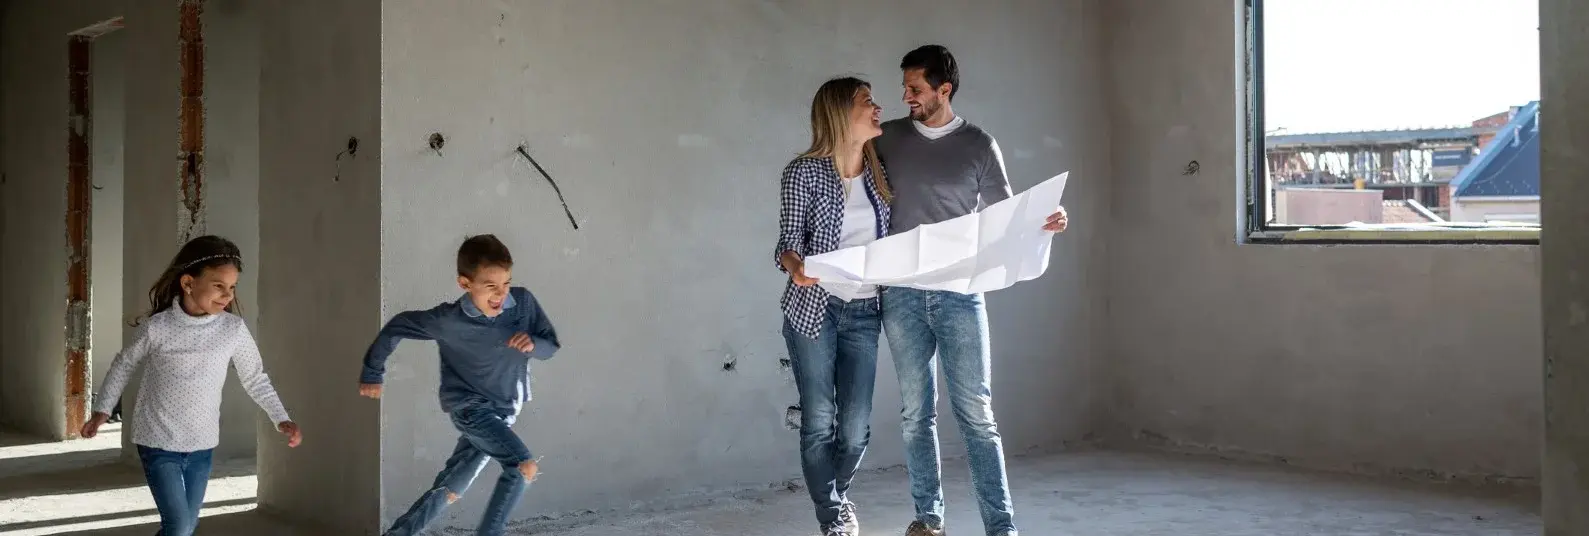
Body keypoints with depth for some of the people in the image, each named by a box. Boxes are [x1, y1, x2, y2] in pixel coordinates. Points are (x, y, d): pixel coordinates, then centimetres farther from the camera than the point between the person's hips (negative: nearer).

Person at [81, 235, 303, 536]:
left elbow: (255, 378, 4)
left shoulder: (234, 329, -8)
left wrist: (281, 419, -2)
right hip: (158, 442, -3)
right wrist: (102, 410, 6)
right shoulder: (157, 327, -13)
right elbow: (124, 365, 5)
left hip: (202, 445, 3)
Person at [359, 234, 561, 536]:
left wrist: (533, 344, -25)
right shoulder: (448, 320, -18)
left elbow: (552, 346, -2)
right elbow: (396, 327, -4)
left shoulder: (523, 302, -12)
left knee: (449, 491, 12)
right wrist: (372, 374, 5)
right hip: (469, 406, -4)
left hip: (504, 410, 5)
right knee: (525, 467, -24)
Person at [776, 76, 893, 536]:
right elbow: (789, 241, -9)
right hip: (813, 309, -4)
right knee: (819, 421, 1)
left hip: (864, 312, 4)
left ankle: (837, 498, 32)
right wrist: (797, 267, -29)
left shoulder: (880, 171, 7)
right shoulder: (804, 172, -7)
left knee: (856, 425, 5)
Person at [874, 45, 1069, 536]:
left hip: (959, 293, -2)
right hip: (902, 294, 2)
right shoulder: (888, 139, 7)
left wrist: (1043, 223, -16)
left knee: (976, 413, -4)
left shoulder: (979, 145, 2)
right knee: (917, 413, 8)